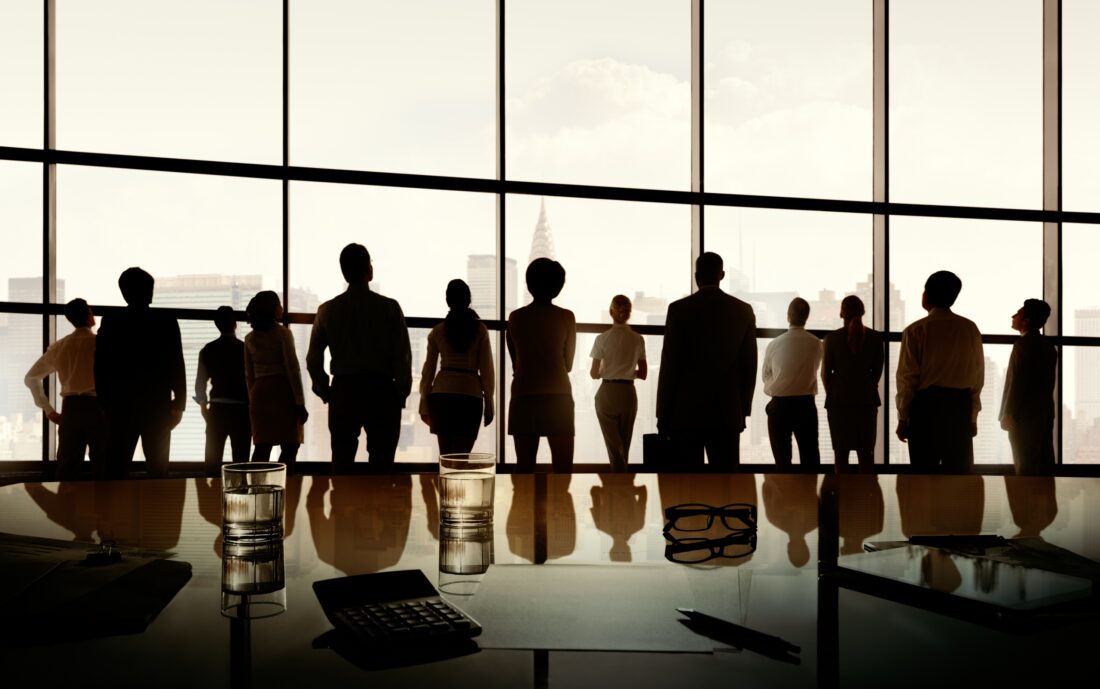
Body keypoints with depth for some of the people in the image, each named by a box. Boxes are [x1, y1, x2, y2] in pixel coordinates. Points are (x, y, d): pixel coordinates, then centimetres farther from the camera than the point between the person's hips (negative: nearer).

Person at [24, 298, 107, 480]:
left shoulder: (59, 347, 9)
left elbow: (31, 378, 15)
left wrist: (48, 410, 15)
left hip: (70, 408, 4)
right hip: (98, 408, -4)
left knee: (67, 468, 8)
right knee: (102, 469, 4)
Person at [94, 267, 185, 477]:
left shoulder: (110, 322, -1)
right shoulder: (167, 323, -4)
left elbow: (100, 367, 1)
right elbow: (177, 367, -3)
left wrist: (105, 402, 9)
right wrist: (179, 404, 3)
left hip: (121, 407, 1)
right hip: (157, 407, -1)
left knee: (116, 470, 3)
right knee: (158, 471, 4)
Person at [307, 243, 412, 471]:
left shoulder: (328, 310, 3)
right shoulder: (389, 307, -4)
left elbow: (313, 360, 4)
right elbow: (403, 357, -6)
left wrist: (326, 393, 14)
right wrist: (400, 396, 4)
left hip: (343, 392, 2)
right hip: (381, 392, -2)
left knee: (341, 468, 9)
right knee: (381, 468, 2)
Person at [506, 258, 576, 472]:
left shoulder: (515, 317, 6)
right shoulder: (566, 317, 1)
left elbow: (515, 364, 11)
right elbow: (568, 364, 9)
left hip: (523, 397, 2)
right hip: (558, 396, -2)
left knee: (525, 468, 4)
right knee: (563, 469, -1)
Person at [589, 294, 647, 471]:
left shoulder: (602, 338, -8)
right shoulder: (638, 339, 0)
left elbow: (594, 374, -5)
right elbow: (642, 374, 5)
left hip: (607, 393, -3)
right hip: (628, 394, 3)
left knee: (614, 444, 0)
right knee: (624, 442, 14)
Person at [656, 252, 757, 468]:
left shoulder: (679, 309, -5)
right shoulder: (744, 310, 3)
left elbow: (670, 366, -6)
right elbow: (749, 365, 5)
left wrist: (663, 415, 1)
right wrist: (744, 409, 14)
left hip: (686, 410, -2)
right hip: (728, 412, 3)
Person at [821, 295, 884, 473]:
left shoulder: (832, 338, -7)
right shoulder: (875, 337, -1)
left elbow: (825, 373, -2)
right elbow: (877, 371, 6)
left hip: (839, 400, -2)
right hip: (866, 399, 2)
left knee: (841, 452, 4)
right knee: (866, 452, 7)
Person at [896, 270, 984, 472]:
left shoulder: (916, 330, -6)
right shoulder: (970, 329, 4)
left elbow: (907, 378, -6)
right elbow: (978, 376, 7)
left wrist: (902, 417, 1)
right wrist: (972, 416, 13)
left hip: (926, 406, -3)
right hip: (960, 406, 3)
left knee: (925, 474, 2)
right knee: (960, 474, 9)